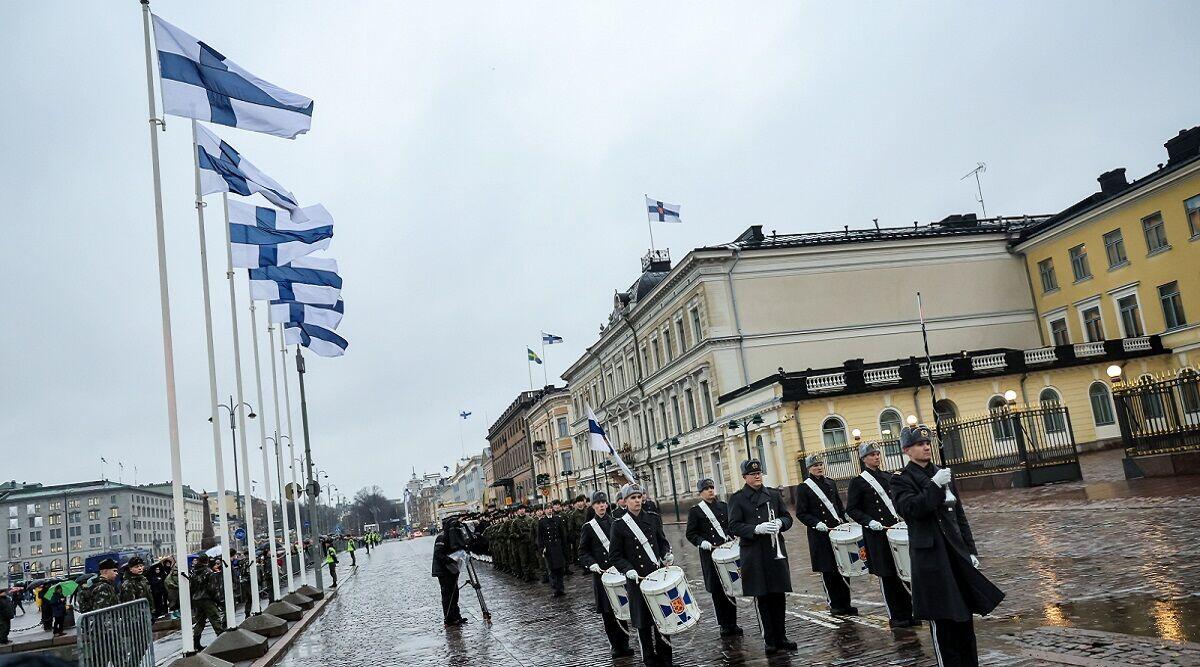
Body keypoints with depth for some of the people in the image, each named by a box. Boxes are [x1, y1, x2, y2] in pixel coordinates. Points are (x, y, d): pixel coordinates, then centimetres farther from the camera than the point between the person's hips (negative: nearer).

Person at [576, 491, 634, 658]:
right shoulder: (588, 527, 3)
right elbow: (583, 552, 5)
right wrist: (592, 564, -12)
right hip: (601, 573, 0)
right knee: (607, 613, 3)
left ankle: (623, 644, 9)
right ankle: (616, 645, 14)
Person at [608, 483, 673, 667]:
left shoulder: (653, 518, 5)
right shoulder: (619, 525, -5)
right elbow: (615, 556, -2)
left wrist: (667, 555, -5)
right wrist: (629, 571, -16)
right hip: (638, 580, -3)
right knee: (644, 623, 4)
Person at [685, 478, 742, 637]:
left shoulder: (723, 506, 12)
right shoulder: (695, 511, 1)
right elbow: (690, 534, 1)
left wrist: (730, 537, -1)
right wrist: (703, 543, -14)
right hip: (710, 556, -3)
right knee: (717, 591, 1)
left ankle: (732, 624, 13)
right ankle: (724, 625, 12)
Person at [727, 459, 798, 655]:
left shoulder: (774, 494, 9)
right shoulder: (737, 498, -1)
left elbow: (787, 517, 13)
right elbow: (734, 526, -7)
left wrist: (779, 523, -10)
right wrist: (757, 529, -20)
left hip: (776, 551, 3)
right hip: (754, 555, -3)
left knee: (779, 596, 8)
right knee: (762, 598, 2)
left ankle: (781, 637, 20)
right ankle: (769, 640, 12)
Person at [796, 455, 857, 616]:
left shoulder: (831, 483, 14)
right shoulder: (803, 488, -3)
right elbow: (801, 513, -5)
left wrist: (844, 523, 7)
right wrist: (817, 523, -18)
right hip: (820, 535, -5)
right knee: (828, 571, 0)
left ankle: (845, 603, 15)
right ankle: (835, 605, 12)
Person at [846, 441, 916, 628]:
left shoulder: (888, 478, 12)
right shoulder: (858, 482, -4)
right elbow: (852, 510, -4)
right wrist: (869, 522, -17)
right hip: (877, 535, -5)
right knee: (887, 576, 1)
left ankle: (907, 612, 15)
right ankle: (895, 617, 11)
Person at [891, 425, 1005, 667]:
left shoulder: (942, 474, 12)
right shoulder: (901, 479, -5)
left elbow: (960, 516, 14)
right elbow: (911, 509, -21)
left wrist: (971, 551, 10)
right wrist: (934, 486, -24)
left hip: (957, 553, 6)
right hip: (931, 557, -6)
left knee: (964, 615, 13)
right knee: (942, 620, 0)